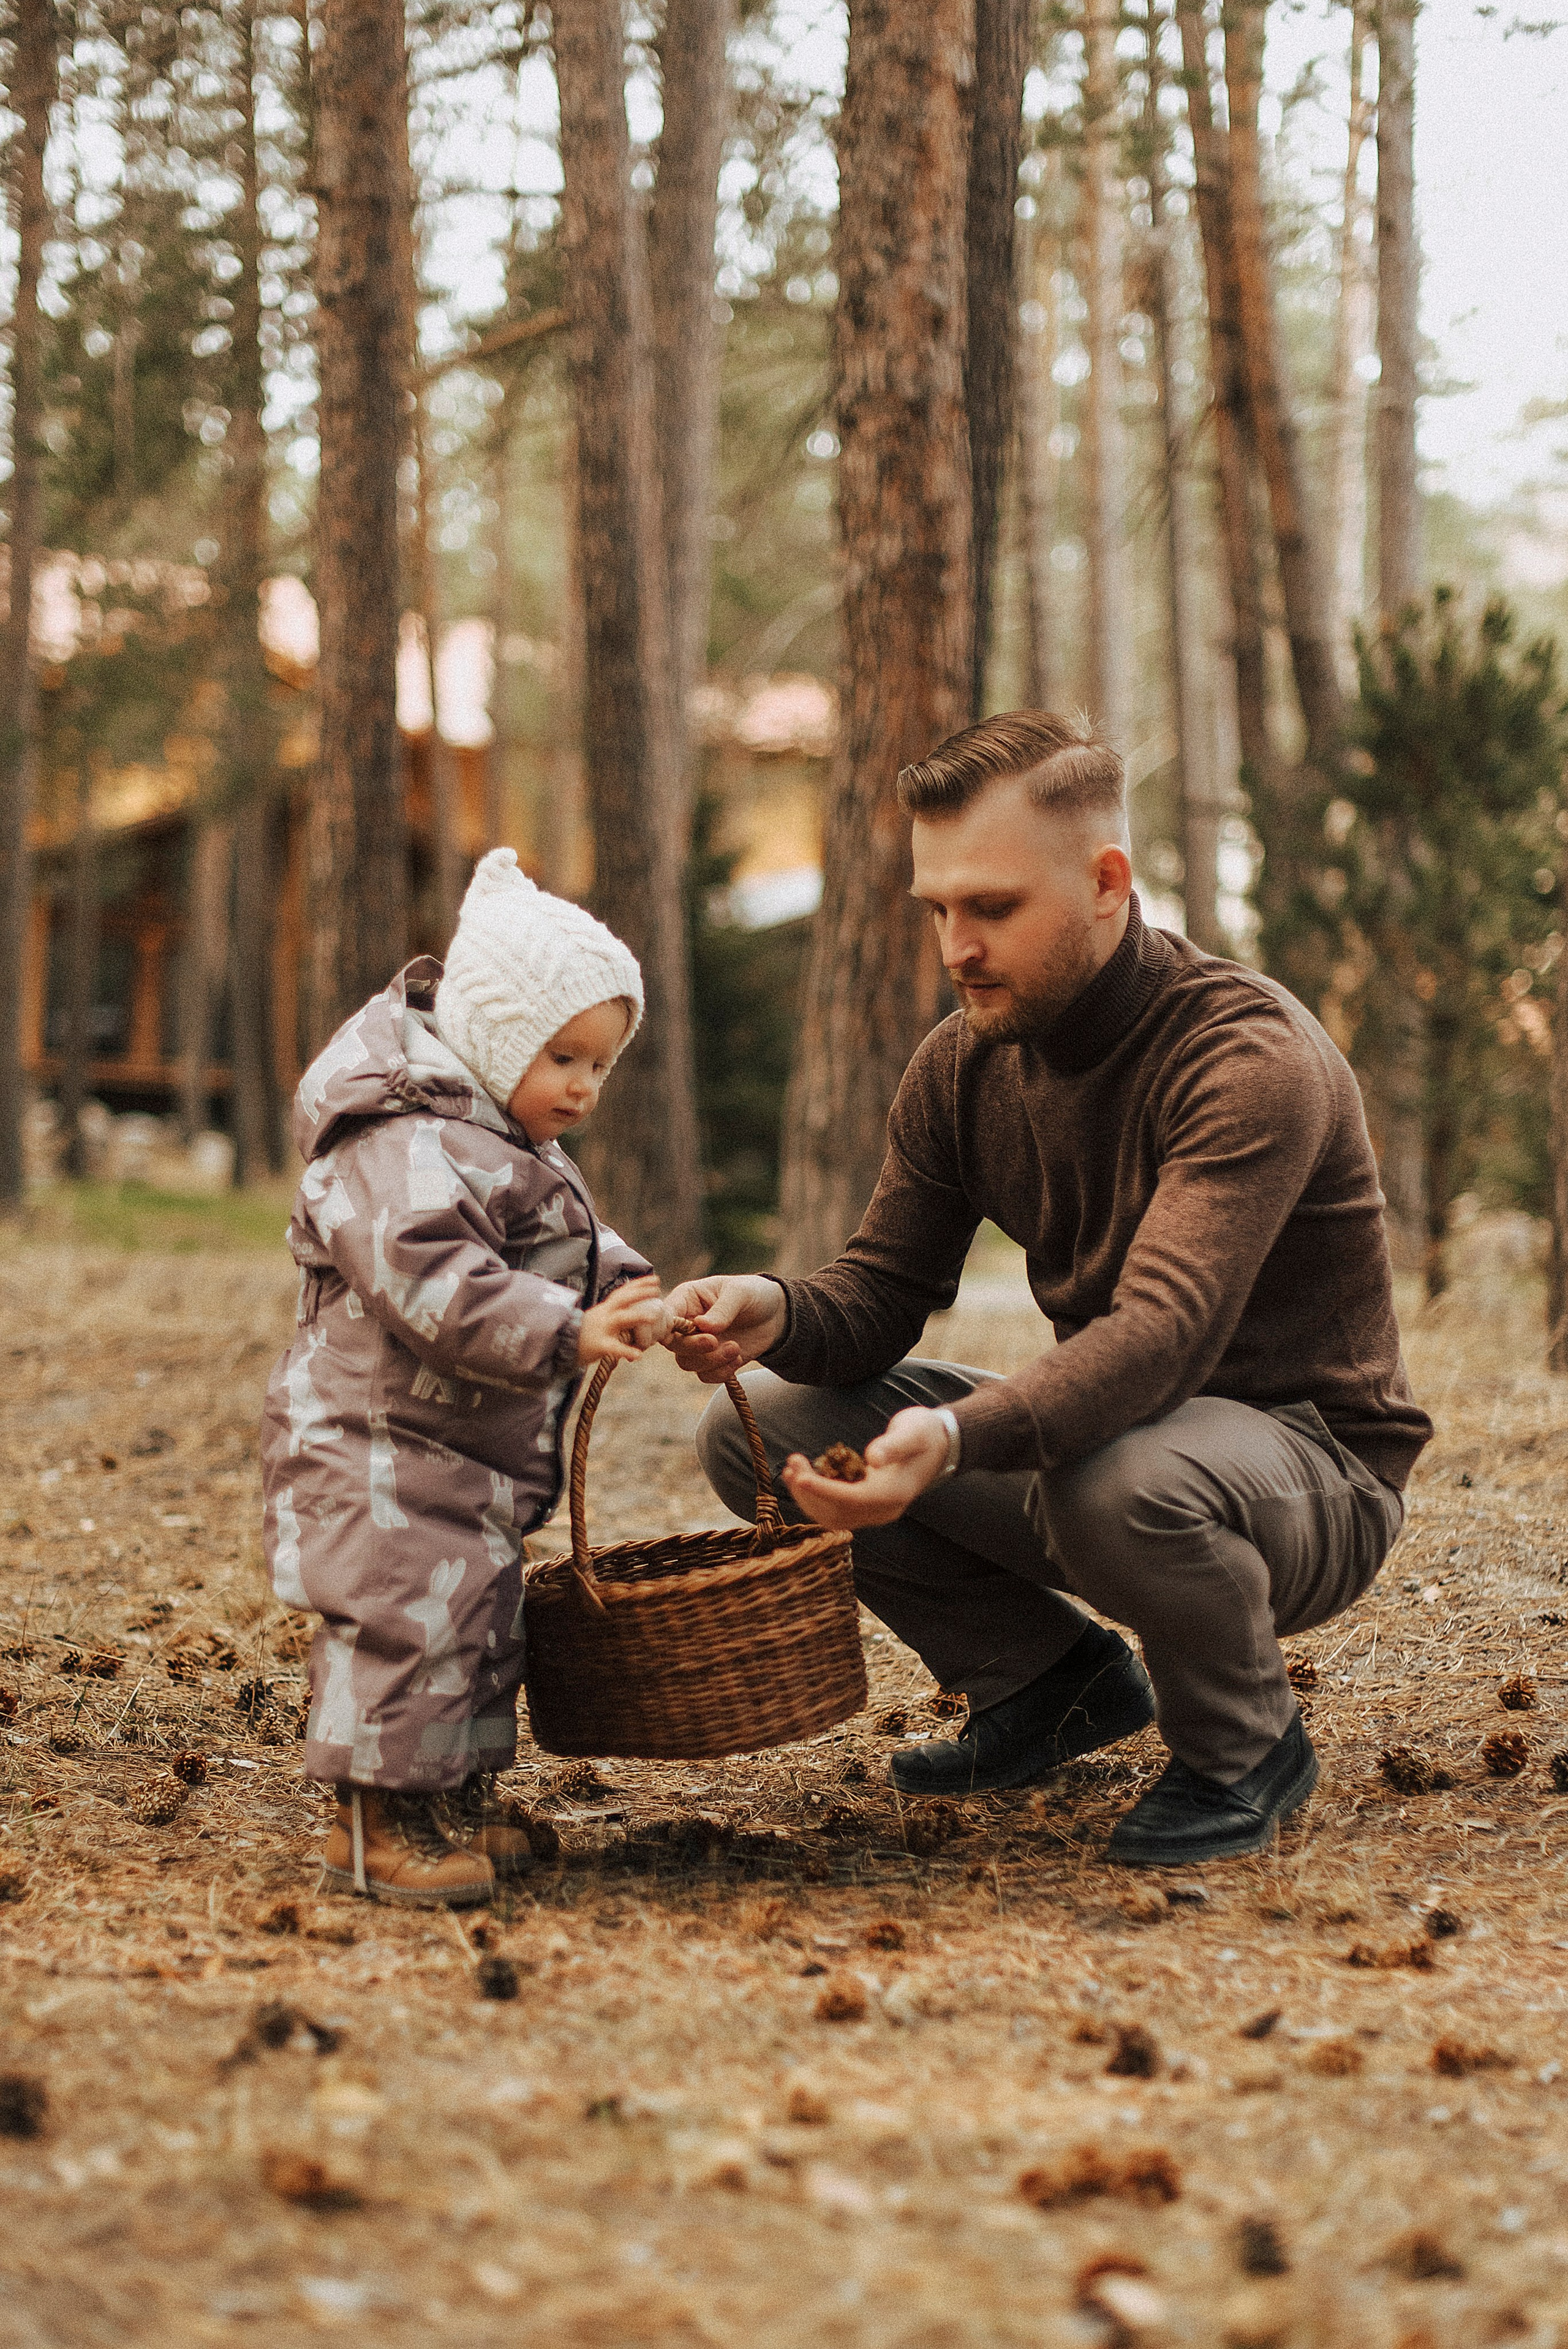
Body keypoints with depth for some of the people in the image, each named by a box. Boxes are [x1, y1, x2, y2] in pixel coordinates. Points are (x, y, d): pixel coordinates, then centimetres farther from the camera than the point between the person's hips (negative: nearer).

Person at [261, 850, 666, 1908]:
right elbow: (431, 1281, -32)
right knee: (410, 1617, -10)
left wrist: (631, 1294, 1)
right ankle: (376, 1819, 0)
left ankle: (455, 1794, 27)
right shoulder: (404, 1145, -21)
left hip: (478, 1461, 11)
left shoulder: (523, 1152, 15)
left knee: (482, 1618, 16)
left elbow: (578, 1251, 23)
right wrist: (567, 1333, -37)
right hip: (381, 1451, -10)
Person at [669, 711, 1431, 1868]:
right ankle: (1059, 1681, 10)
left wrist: (957, 1439, -53)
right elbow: (882, 1296, 0)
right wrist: (777, 1311, -25)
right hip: (1100, 1428, 7)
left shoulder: (1252, 1057, -24)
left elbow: (1163, 1334, -37)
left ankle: (1246, 1748, -8)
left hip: (1307, 1461, -7)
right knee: (755, 1430, -5)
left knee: (1119, 1479, -42)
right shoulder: (964, 1062, -1)